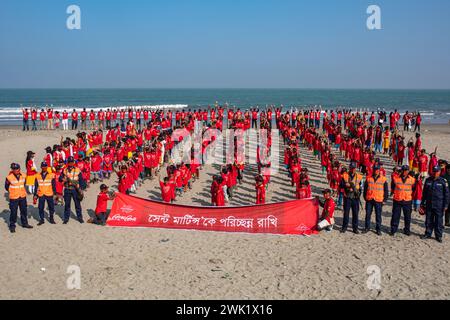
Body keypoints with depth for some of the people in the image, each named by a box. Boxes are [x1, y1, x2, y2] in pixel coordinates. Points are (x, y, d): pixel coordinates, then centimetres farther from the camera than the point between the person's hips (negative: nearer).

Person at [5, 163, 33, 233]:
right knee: (13, 212, 0)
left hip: (23, 196, 5)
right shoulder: (9, 177, -15)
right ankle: (12, 226, 13)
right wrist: (12, 192, 6)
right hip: (13, 198, -5)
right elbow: (6, 186, -1)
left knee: (24, 211, 16)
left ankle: (25, 223, 31)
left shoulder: (23, 176, -2)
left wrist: (21, 190, 11)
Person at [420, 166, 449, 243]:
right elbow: (424, 193, 14)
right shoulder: (428, 180, 7)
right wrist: (422, 203, 14)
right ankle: (428, 234, 22)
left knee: (439, 221, 2)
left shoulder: (443, 181, -4)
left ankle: (439, 236, 12)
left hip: (439, 206, -3)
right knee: (428, 220, 10)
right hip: (429, 205, 3)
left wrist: (445, 205, -6)